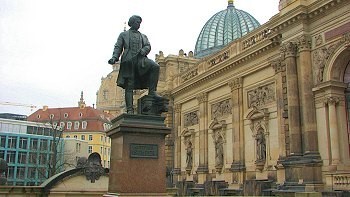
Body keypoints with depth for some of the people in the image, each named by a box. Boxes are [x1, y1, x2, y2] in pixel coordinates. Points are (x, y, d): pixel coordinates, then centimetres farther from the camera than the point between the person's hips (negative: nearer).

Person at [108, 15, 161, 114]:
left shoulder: (143, 36, 28)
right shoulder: (123, 34, 21)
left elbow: (148, 46, 12)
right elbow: (118, 47, 12)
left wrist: (143, 51, -11)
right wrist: (114, 57, -6)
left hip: (141, 60, 2)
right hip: (128, 61, -2)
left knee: (155, 66, -27)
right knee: (129, 86, -8)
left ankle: (152, 91, -23)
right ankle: (130, 109, -8)